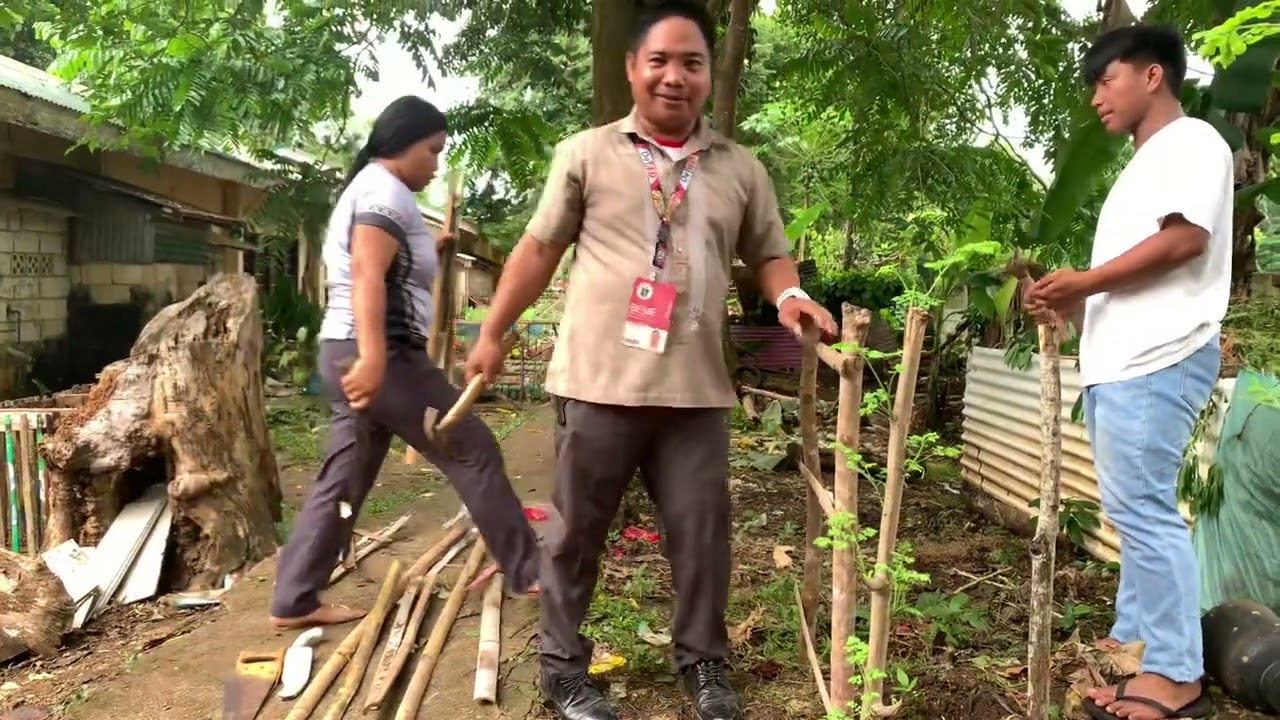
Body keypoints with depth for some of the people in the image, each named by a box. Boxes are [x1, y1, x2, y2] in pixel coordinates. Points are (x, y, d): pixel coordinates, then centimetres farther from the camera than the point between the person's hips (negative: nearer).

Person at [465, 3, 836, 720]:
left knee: (702, 532, 8)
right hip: (599, 383, -1)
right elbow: (539, 248, 7)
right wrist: (493, 335, 8)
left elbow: (769, 253, 15)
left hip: (696, 390, 2)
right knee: (579, 532, 9)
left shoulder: (741, 169, 10)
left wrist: (790, 295, -8)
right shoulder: (586, 153, 4)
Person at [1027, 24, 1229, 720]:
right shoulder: (1141, 165, 26)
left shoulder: (1190, 141, -2)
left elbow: (1185, 238, -17)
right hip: (1117, 361, 10)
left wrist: (1086, 281, -11)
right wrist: (1074, 306, 12)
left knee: (1142, 508, -11)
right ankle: (1133, 643, 20)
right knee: (1132, 509, 12)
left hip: (1155, 360, -10)